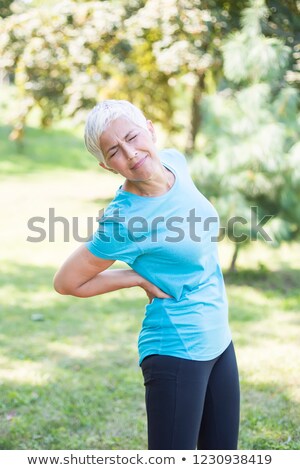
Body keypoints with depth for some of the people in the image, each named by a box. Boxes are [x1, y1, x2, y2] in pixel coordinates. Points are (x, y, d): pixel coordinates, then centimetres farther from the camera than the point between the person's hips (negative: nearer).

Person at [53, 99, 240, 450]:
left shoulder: (175, 161, -4)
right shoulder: (123, 220, -23)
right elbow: (66, 282, -12)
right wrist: (142, 278, -10)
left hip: (218, 341, 7)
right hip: (176, 352, -7)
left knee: (221, 453, 16)